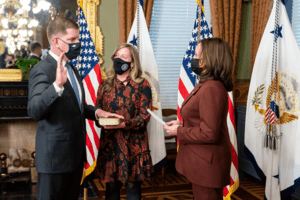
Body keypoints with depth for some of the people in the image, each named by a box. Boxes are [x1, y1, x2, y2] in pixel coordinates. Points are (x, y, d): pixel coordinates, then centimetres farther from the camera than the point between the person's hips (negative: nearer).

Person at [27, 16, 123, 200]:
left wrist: (96, 112, 5)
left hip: (76, 154, 9)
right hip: (55, 156, -8)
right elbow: (34, 112, -29)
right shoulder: (42, 70, -16)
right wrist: (57, 85, -42)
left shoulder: (72, 69, 13)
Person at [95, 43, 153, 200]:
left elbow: (145, 115, -8)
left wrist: (123, 124, -22)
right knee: (111, 185, 9)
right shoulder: (105, 85, 10)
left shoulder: (142, 85, -1)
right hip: (109, 142, 3)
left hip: (133, 144, -2)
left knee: (132, 186, 6)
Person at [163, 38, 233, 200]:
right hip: (202, 162, 11)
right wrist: (182, 124, 7)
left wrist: (179, 131, -14)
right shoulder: (205, 85, 11)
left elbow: (208, 134, -26)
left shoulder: (211, 89, -24)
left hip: (206, 165, -11)